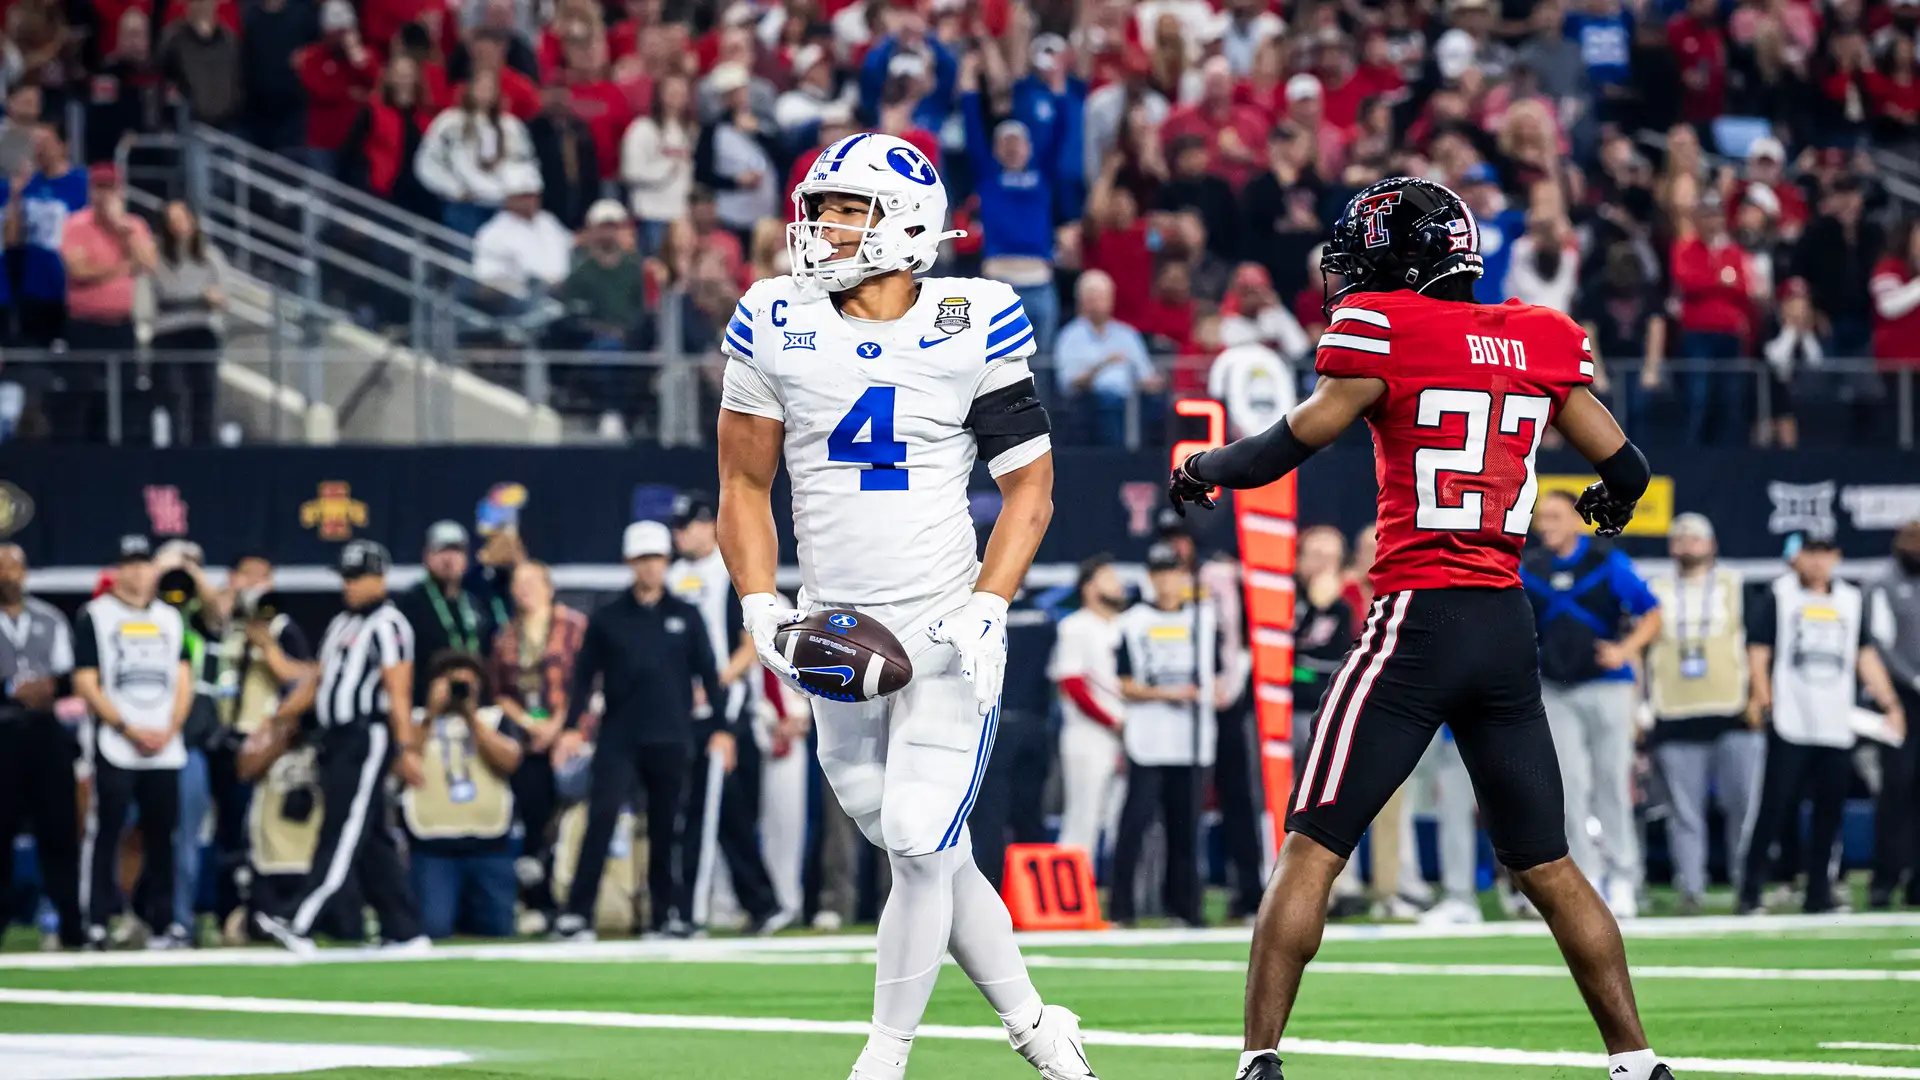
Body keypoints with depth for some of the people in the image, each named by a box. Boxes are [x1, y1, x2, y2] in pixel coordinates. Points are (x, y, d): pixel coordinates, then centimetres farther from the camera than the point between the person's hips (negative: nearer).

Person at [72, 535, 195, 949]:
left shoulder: (169, 618, 16)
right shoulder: (95, 616, 1)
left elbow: (183, 681, 14)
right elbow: (85, 683, -5)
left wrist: (169, 730, -3)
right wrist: (129, 729, -12)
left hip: (165, 748, 4)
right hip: (114, 746, -4)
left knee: (162, 834, 3)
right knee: (104, 834, -8)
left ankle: (161, 921, 9)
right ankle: (96, 925, -6)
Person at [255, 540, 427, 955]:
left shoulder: (387, 625, -9)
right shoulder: (340, 625, 20)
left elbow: (398, 692, -16)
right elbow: (320, 679, 23)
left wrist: (406, 748, -21)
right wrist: (284, 720, 14)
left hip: (369, 737, -9)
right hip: (337, 740, 9)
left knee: (343, 835, -11)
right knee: (372, 841, 9)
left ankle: (297, 923, -20)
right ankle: (404, 931, 12)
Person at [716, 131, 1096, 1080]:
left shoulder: (975, 326, -6)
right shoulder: (776, 327, 2)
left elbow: (1030, 485, 0)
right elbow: (745, 483, 9)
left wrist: (986, 610, -12)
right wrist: (760, 605, -5)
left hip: (947, 631, -3)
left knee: (920, 850, -11)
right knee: (929, 855, 9)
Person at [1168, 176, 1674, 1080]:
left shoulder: (1384, 328, -6)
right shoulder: (1542, 340, 10)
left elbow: (1296, 440, -7)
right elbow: (1623, 471, 14)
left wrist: (1203, 469, 11)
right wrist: (1612, 501, 38)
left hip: (1418, 619, -5)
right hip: (1510, 626, 5)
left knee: (1311, 850, -1)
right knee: (1546, 866, 14)